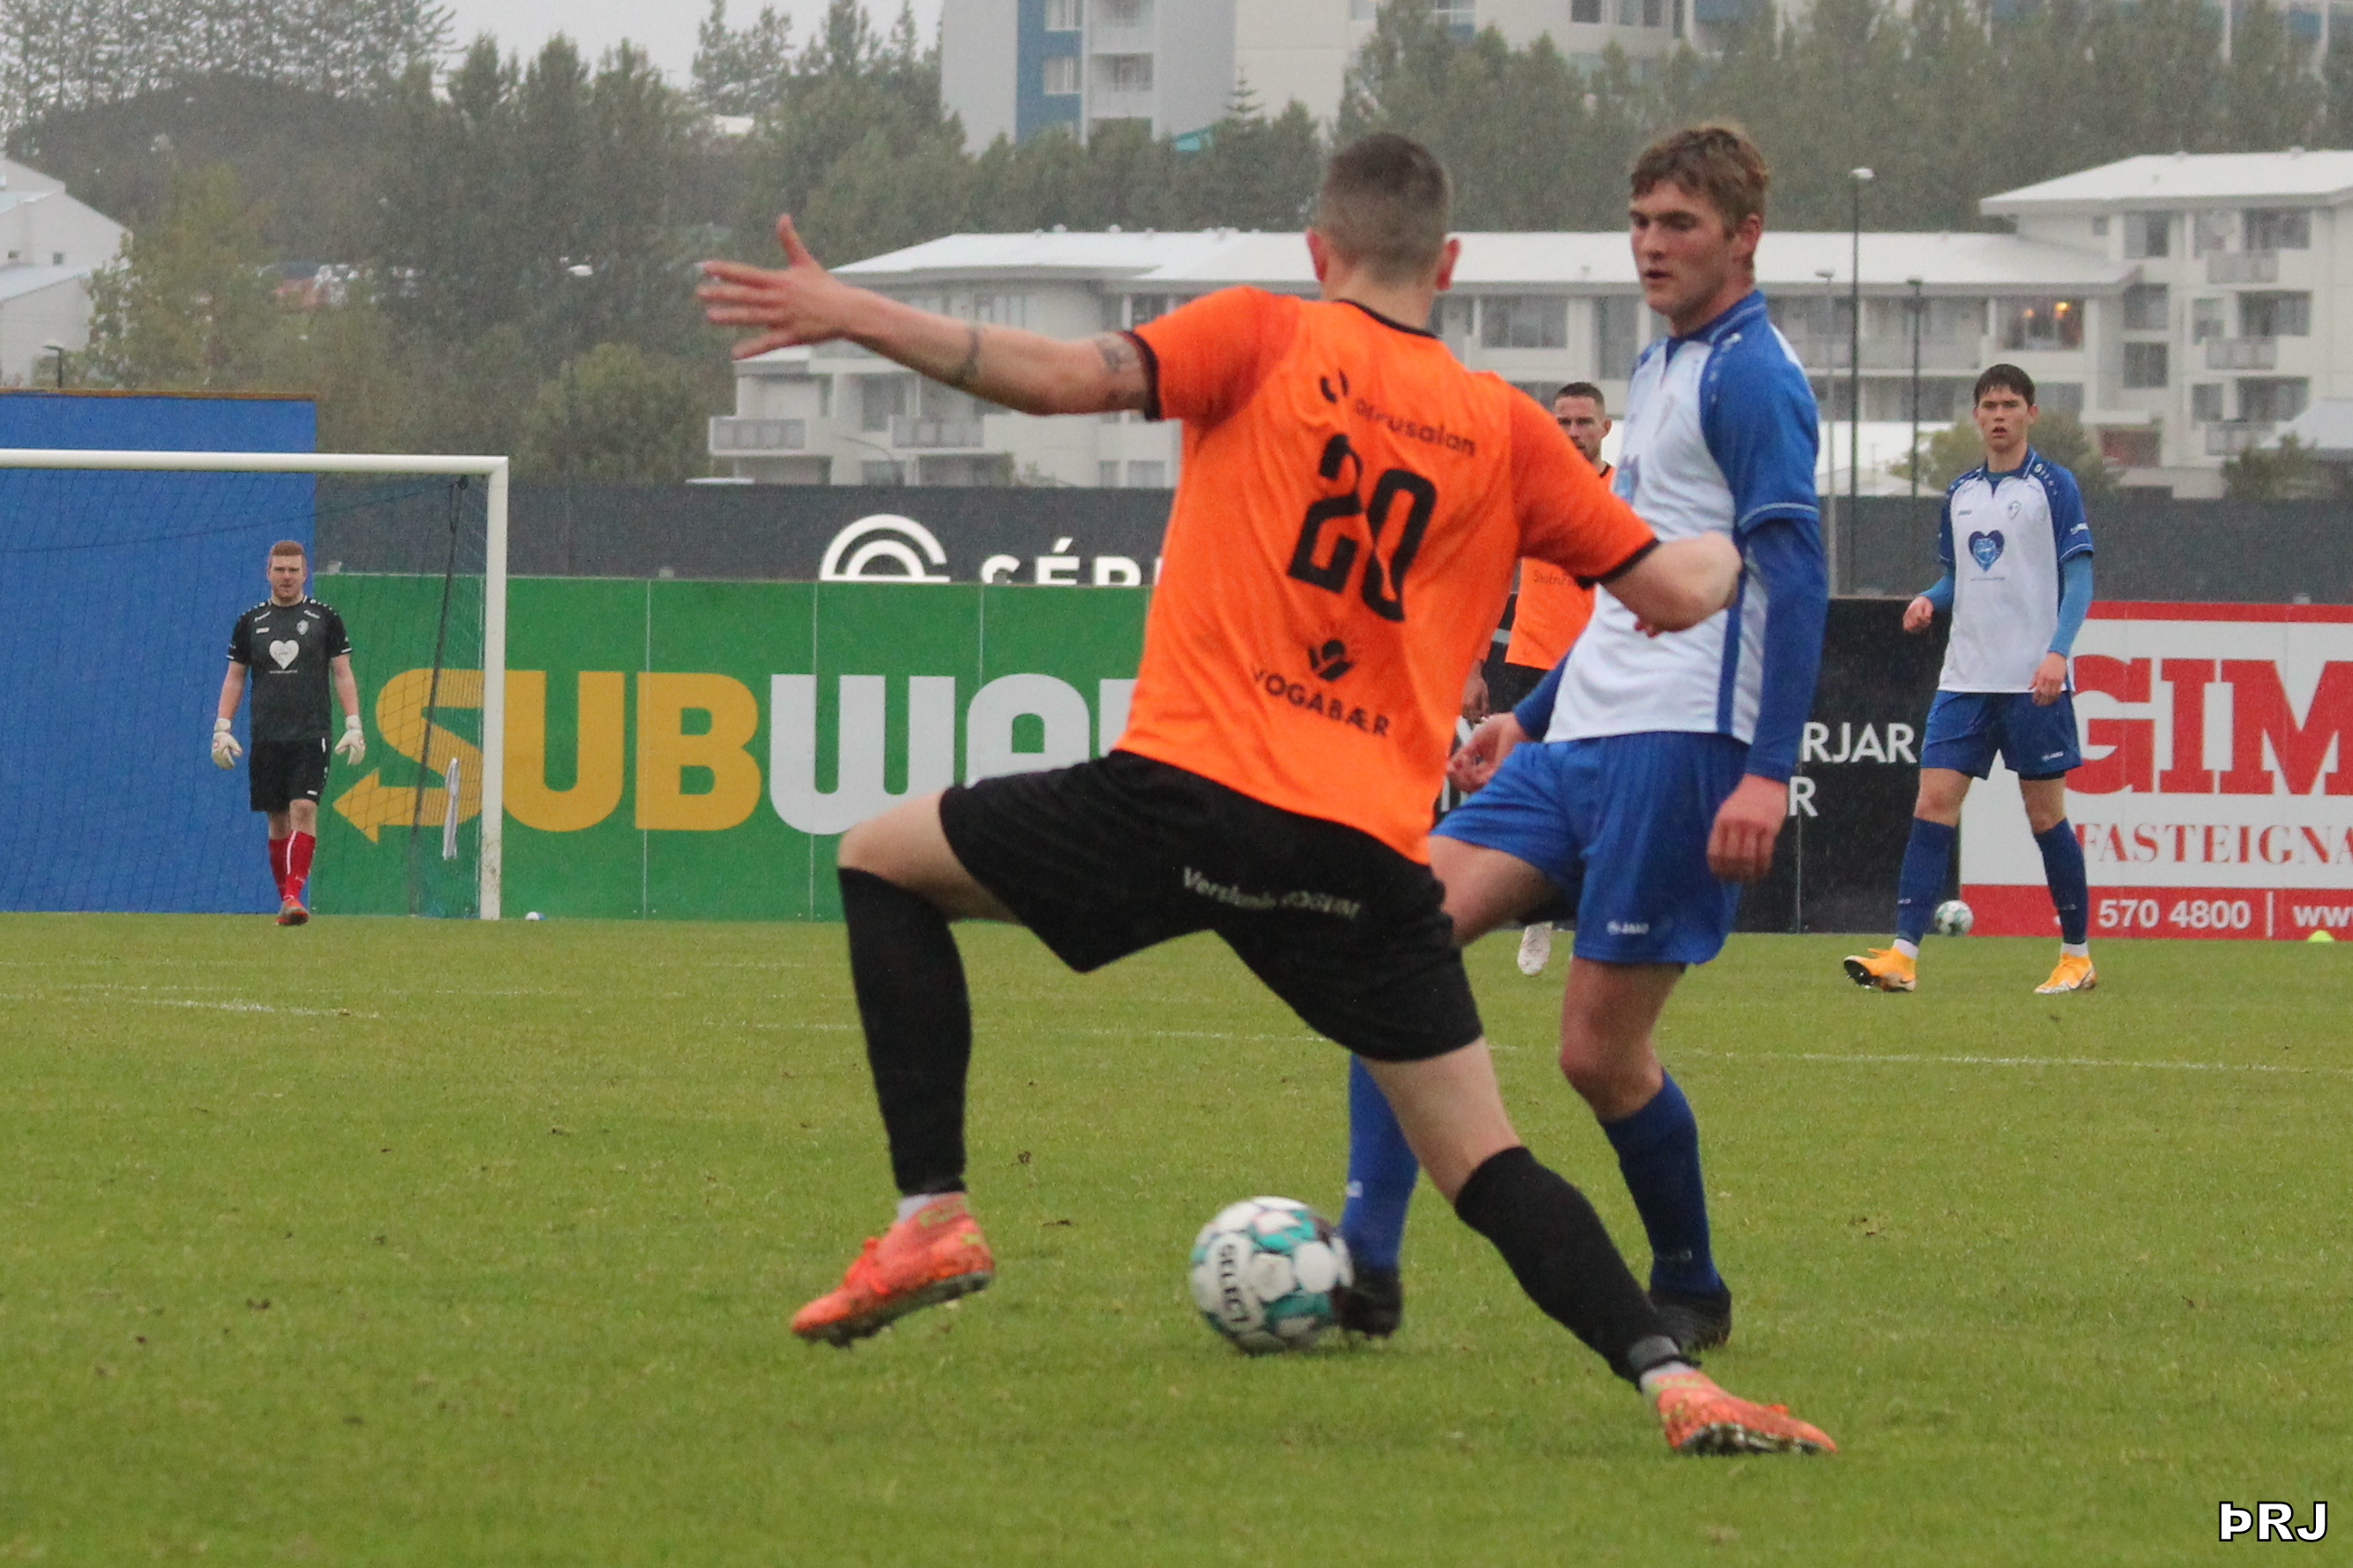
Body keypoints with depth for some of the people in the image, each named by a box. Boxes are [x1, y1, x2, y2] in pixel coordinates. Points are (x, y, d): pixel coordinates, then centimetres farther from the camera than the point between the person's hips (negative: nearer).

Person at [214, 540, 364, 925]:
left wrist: (353, 727, -3)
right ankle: (285, 899, 12)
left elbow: (343, 675, 6)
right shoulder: (250, 622, 10)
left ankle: (294, 894, -22)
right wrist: (222, 729, 3)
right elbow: (234, 678, 13)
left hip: (311, 735, -2)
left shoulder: (325, 619, 5)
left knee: (303, 809, -17)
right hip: (266, 737, 2)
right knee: (278, 819, 4)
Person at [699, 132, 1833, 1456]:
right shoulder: (1504, 429, 13)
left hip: (1187, 794, -3)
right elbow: (1676, 591, 15)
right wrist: (1736, 551, 39)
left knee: (884, 861, 19)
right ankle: (1672, 1377, -12)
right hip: (1372, 851, 3)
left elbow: (1070, 378, -9)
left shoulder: (1266, 337, 5)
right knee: (1487, 1163, 9)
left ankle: (933, 1214, 8)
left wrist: (852, 316, -4)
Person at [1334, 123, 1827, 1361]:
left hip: (1679, 747, -9)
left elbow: (1794, 578, -15)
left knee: (1598, 1050, -7)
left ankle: (1690, 1295, 16)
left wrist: (1769, 772, -23)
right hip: (1581, 741, 9)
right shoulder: (1660, 369, 22)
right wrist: (1533, 717, 29)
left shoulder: (1750, 377, -7)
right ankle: (1365, 1259, -13)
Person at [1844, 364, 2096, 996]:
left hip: (2032, 682, -5)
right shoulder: (1960, 492, 14)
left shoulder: (2053, 485, -3)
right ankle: (1903, 955, -10)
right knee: (1933, 803, -5)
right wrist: (1930, 600, 1)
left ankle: (2077, 955, 13)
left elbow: (2078, 577, -6)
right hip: (1965, 677, 5)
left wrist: (2058, 650, -19)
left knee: (2045, 813, 0)